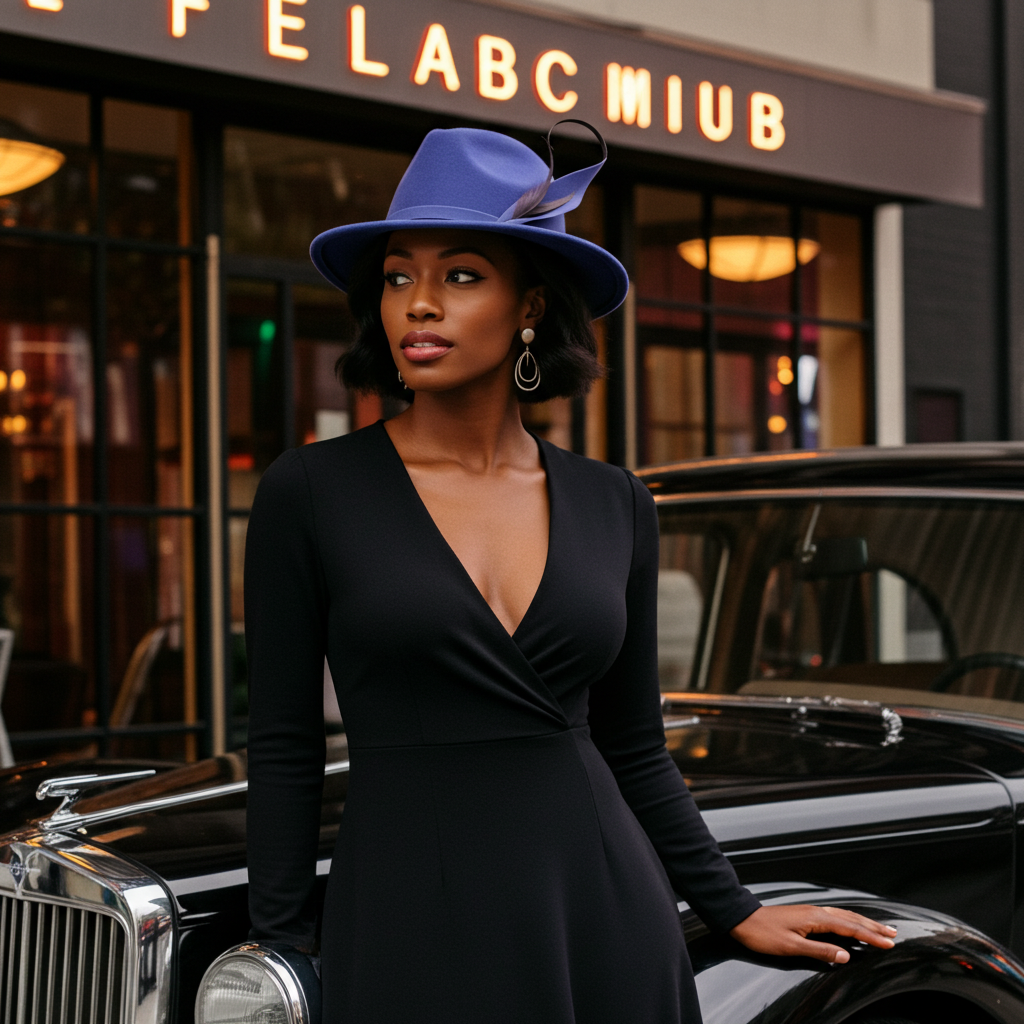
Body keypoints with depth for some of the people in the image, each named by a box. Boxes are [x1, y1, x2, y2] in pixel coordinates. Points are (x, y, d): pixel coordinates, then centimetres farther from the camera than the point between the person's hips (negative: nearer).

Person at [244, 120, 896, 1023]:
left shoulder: (613, 505, 5)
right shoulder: (310, 493, -3)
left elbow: (631, 746, 12)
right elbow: (283, 746, -1)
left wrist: (734, 909, 9)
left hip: (605, 916, 3)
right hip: (412, 926, -2)